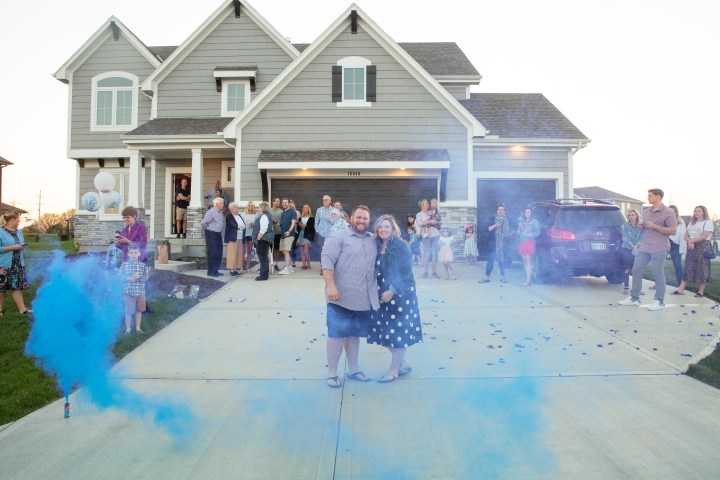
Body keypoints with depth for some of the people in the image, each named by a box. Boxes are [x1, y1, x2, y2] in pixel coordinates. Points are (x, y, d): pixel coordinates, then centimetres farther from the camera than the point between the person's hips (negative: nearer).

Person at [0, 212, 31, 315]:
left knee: (17, 287, 4)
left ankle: (22, 309, 2)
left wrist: (22, 246, 2)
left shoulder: (18, 232, 13)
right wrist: (12, 247, -18)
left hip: (18, 265, 5)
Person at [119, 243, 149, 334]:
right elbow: (120, 276, -6)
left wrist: (139, 276, -22)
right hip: (128, 291, -2)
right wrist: (129, 278, -20)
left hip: (140, 291, 2)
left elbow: (146, 277, -4)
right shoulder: (124, 265, -4)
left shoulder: (143, 265, 0)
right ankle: (127, 328, 20)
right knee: (129, 311, 3)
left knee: (139, 310, 14)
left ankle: (138, 327, 29)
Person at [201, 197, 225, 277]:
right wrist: (208, 230, -2)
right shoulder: (211, 212, -14)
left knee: (219, 254, 9)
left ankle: (215, 270, 19)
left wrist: (220, 233, 14)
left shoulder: (220, 212, 12)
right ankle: (210, 271, 4)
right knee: (212, 253, -4)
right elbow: (203, 223, -16)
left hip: (218, 235, 8)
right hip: (211, 235, -8)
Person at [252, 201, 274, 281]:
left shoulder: (264, 217, -17)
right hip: (266, 239, 11)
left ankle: (263, 275, -5)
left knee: (263, 257, -7)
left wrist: (258, 238, -20)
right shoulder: (268, 215, 16)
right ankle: (265, 272, 26)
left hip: (263, 240, -11)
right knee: (264, 257, 17)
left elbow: (263, 230, -25)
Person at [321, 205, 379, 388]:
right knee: (337, 333, 0)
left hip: (364, 298, 6)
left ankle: (353, 369, 29)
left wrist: (378, 291, 15)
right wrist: (331, 286, -23)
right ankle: (332, 373, 9)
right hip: (342, 297, -6)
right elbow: (326, 261, -14)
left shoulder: (373, 240, 13)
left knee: (354, 333, 16)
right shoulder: (338, 237, -5)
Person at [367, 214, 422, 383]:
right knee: (384, 330, 9)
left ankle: (394, 369, 14)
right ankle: (403, 364, 24)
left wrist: (392, 291, -20)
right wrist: (378, 292, 3)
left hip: (400, 294, -7)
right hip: (382, 294, 7)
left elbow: (405, 273, -15)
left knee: (398, 331, 2)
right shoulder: (377, 246, 6)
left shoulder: (401, 246, -11)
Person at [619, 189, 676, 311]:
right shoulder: (646, 212, 14)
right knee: (636, 271, 5)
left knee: (658, 274, -1)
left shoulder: (668, 213, -7)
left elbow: (673, 231, -12)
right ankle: (634, 298, 14)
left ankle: (659, 301, 9)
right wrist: (641, 226, 4)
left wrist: (654, 226, -17)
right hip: (644, 247, 7)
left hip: (659, 249, -7)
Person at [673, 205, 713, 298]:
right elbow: (686, 235, 11)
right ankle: (681, 289, 0)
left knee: (702, 269, -3)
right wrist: (690, 241, -10)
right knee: (688, 267, 2)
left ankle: (701, 291, 3)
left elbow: (705, 236, -15)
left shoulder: (708, 222, -3)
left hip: (703, 247, -6)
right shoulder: (691, 223, 18)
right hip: (691, 247, 6)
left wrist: (692, 241, -11)